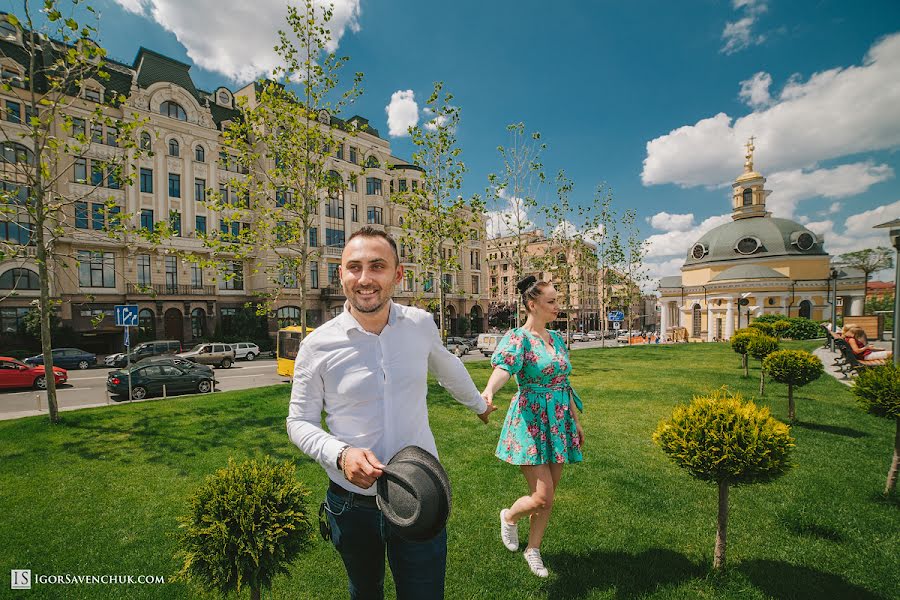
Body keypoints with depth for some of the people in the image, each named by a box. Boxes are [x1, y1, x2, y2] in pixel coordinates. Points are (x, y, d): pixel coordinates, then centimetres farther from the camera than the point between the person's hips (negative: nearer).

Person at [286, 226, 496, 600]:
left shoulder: (421, 324, -8)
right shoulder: (318, 346, -14)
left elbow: (445, 366, 12)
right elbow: (299, 421, -4)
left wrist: (478, 404, 27)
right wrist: (340, 454, -23)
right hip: (352, 504, 1)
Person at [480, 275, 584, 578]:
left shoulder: (557, 338, 9)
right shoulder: (517, 337, -13)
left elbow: (565, 383, 15)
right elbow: (503, 367, -32)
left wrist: (576, 421, 18)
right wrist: (488, 391, -53)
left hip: (559, 421, 7)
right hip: (531, 421, -7)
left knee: (549, 496, 14)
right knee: (542, 497, -4)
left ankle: (533, 549, 36)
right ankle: (509, 516, 30)